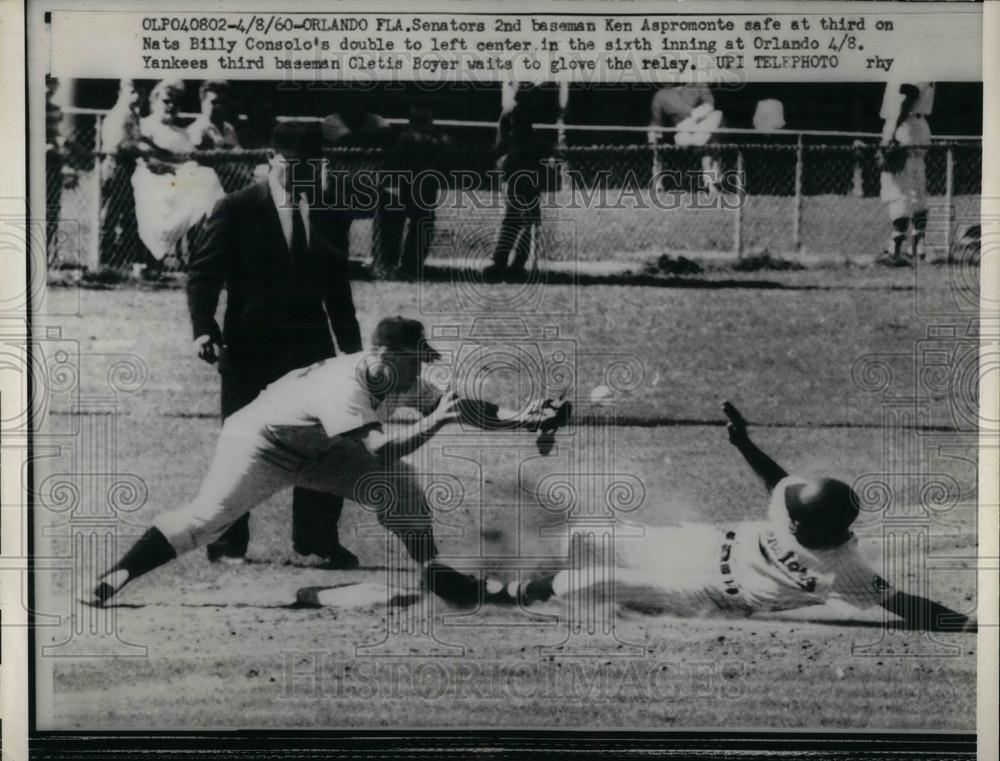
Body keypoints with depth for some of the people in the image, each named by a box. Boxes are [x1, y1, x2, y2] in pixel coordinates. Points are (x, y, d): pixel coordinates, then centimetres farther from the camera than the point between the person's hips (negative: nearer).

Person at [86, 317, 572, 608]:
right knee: (207, 516, -21)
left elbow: (460, 407, -5)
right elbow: (379, 450, -45)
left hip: (318, 453, 7)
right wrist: (433, 421, -41)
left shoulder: (402, 383, -10)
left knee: (398, 483, -7)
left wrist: (522, 419, -13)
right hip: (259, 441, -7)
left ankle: (433, 569, 3)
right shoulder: (345, 384, -36)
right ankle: (117, 576, -15)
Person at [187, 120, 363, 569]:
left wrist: (352, 350, 14)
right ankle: (229, 542, 20)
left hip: (310, 347, 3)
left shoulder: (332, 214, 7)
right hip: (249, 348, -3)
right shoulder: (236, 210, -5)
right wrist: (203, 327, -21)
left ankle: (316, 537, 20)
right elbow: (203, 273, -6)